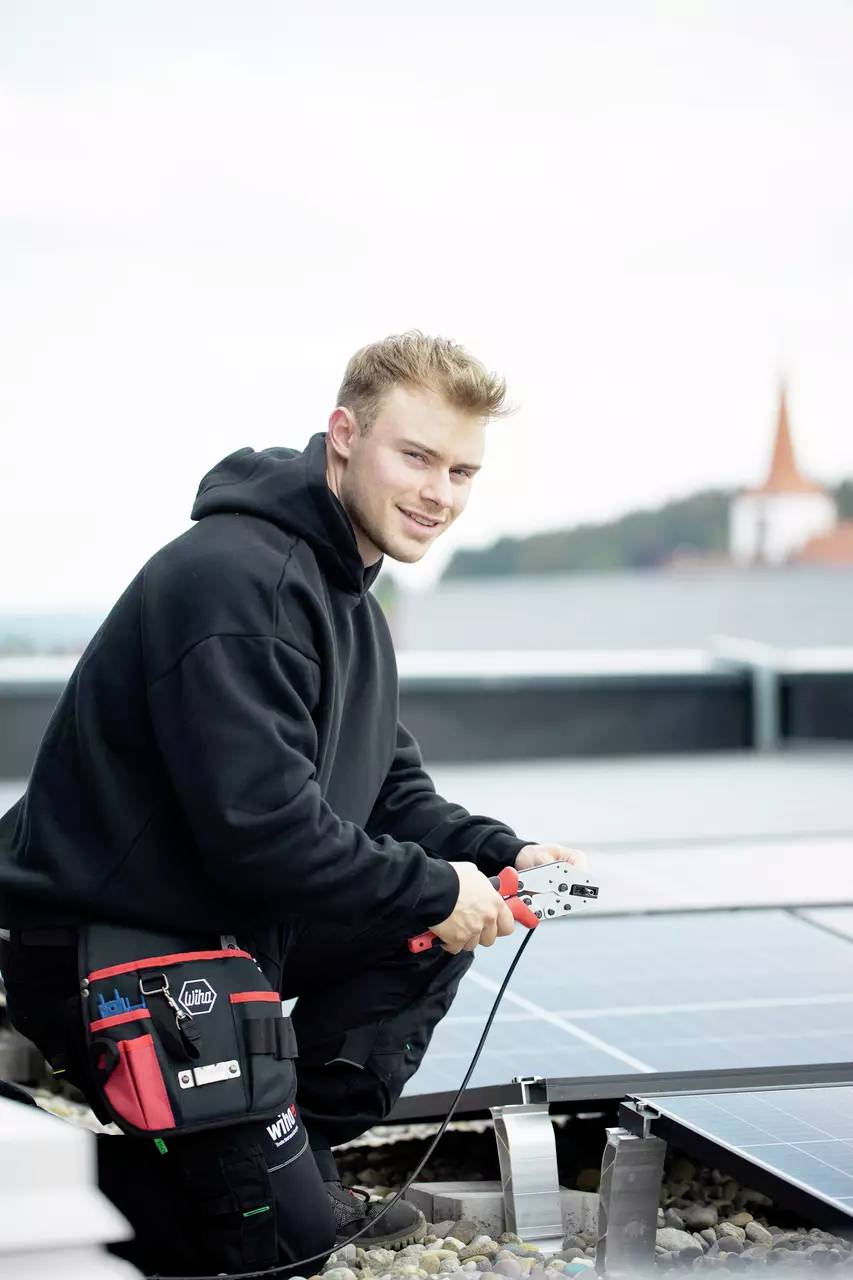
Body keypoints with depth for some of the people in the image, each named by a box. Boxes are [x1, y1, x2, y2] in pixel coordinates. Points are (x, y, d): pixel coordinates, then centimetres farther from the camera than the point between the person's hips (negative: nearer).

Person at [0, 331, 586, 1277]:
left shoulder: (349, 596, 10)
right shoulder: (236, 579, -24)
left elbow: (391, 793, 15)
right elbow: (262, 828, -30)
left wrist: (498, 856, -4)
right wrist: (434, 892, -18)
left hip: (232, 921, 10)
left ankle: (297, 1158, 14)